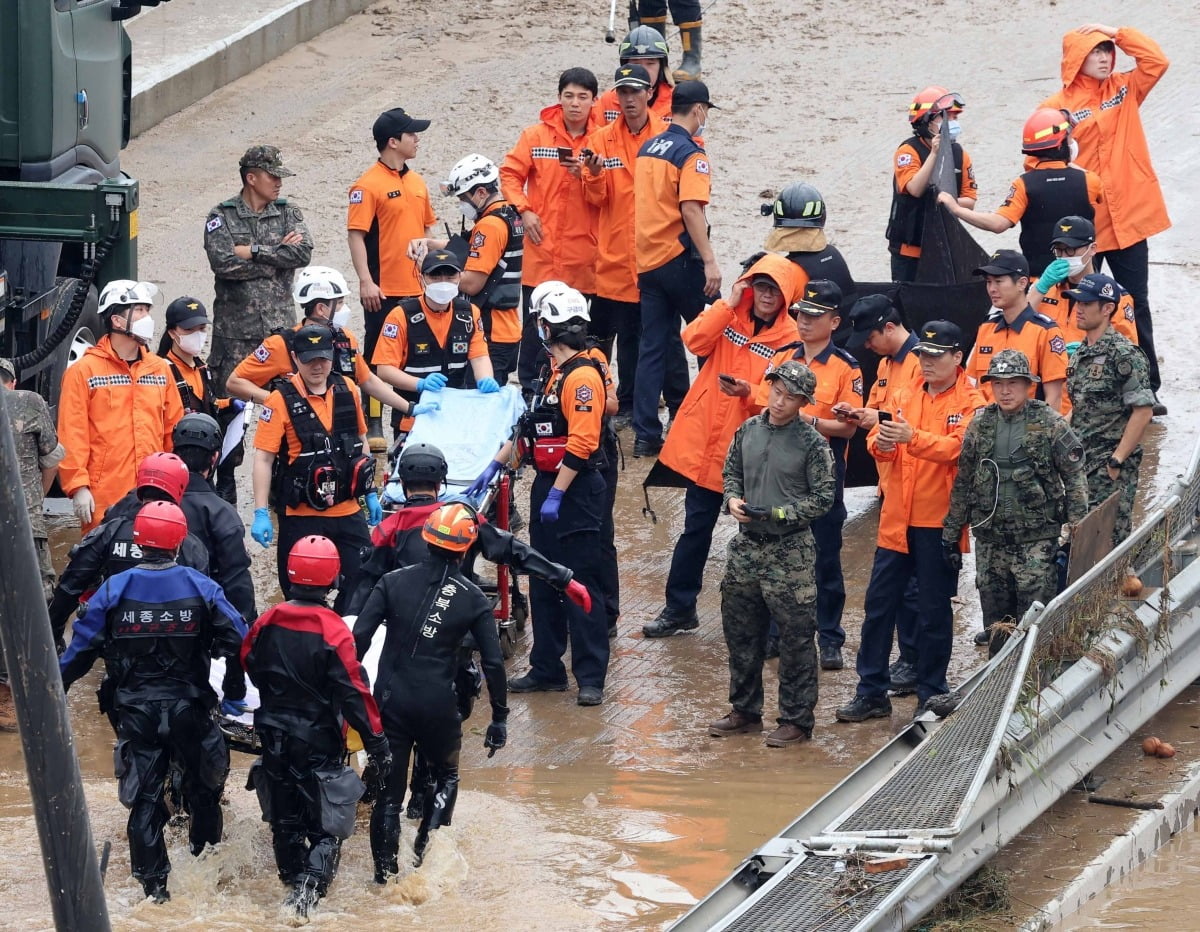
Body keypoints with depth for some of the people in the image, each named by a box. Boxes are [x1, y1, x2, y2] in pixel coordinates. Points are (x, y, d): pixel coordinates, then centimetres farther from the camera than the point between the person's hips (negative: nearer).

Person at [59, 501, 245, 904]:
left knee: (144, 798, 9)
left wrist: (54, 686, 6)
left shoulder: (114, 590, -9)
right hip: (189, 708, 0)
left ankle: (153, 883, 7)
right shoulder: (200, 588, -9)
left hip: (136, 713, 0)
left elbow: (83, 646, -6)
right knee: (203, 787, 22)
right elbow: (238, 640, -8)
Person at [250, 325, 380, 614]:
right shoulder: (281, 401, -10)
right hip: (302, 516, -4)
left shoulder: (347, 390, 4)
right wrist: (261, 514, -16)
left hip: (347, 512, 4)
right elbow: (263, 459, -11)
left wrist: (370, 493, 17)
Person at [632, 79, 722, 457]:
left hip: (648, 260, 7)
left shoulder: (647, 149, 13)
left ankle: (646, 435, 3)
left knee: (652, 348, 6)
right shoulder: (691, 154, -11)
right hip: (679, 257, -7)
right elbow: (690, 210, -21)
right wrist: (709, 261, -22)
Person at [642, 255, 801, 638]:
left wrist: (750, 392, -29)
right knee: (696, 528, 12)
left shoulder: (789, 339, -7)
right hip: (705, 441, 4)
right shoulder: (728, 316, 4)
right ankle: (679, 608, 21)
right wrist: (728, 303, -15)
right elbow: (695, 341, -11)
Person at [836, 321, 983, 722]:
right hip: (897, 519, 5)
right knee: (879, 602, 6)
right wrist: (881, 443, -18)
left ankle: (931, 695, 13)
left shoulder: (971, 403, -4)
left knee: (934, 609, 3)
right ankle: (871, 692, 13)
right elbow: (877, 438, 5)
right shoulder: (906, 397, 13)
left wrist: (912, 437, -33)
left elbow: (960, 448, -20)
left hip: (939, 522, -5)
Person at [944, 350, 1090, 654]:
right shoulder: (979, 426, 7)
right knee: (995, 625, 10)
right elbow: (962, 483, 13)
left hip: (1036, 541, -4)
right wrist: (951, 534, 13)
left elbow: (1075, 478, -4)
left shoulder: (1050, 426, -4)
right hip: (990, 542, 4)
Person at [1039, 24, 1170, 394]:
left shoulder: (1125, 89, 7)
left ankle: (1147, 387, 13)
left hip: (1129, 215, 3)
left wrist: (1116, 32, -7)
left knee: (1136, 303, 8)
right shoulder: (1057, 107, -5)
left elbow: (1156, 60, -6)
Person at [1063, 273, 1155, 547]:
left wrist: (1117, 461, -17)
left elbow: (1143, 411, -16)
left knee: (1108, 543, -8)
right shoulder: (1080, 354, 13)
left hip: (1110, 471, -8)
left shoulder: (1123, 354, -13)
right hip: (1081, 467, 8)